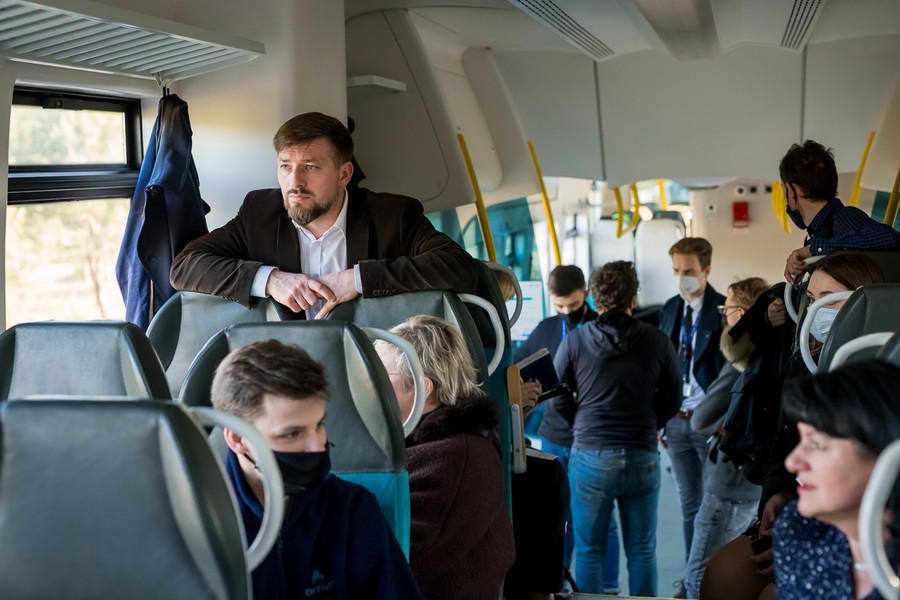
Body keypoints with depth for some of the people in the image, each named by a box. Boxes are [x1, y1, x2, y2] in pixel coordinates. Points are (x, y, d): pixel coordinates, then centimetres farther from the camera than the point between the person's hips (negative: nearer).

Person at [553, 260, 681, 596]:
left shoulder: (574, 341, -6)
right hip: (642, 457, 1)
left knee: (589, 551, 10)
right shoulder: (657, 342, -3)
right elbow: (672, 398, 6)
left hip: (590, 456, -1)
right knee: (641, 551, 12)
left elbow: (558, 398, 1)